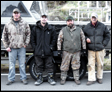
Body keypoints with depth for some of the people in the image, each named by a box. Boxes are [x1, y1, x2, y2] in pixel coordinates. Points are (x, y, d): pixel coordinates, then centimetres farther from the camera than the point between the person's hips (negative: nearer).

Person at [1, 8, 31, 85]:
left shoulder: (24, 24, 5)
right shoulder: (8, 24, 6)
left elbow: (28, 34, 6)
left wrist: (26, 43, -2)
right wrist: (6, 46, 3)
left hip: (22, 47, 0)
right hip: (12, 48, 1)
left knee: (22, 64, 6)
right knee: (11, 64, 6)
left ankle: (23, 78, 17)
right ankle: (11, 79, 17)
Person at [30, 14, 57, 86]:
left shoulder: (51, 28, 5)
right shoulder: (35, 28, 6)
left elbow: (54, 39, 6)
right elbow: (32, 39, 7)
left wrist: (51, 47, -4)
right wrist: (35, 47, -2)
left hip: (48, 52, -1)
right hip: (38, 52, 1)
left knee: (49, 66, 5)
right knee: (39, 66, 10)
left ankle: (50, 78, 17)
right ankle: (39, 79, 21)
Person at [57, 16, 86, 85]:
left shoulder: (79, 30, 6)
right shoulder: (63, 30, 4)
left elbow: (83, 39, 9)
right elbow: (59, 40, 4)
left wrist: (84, 49, 6)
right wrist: (59, 50, -1)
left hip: (77, 52, 1)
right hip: (66, 52, -1)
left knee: (76, 66, 8)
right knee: (64, 66, 4)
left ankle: (76, 79, 21)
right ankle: (63, 79, 18)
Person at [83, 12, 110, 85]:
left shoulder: (102, 26, 3)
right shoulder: (87, 27, 4)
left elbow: (107, 35, 8)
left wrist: (104, 44, -1)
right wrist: (86, 39, -5)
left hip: (100, 49, 0)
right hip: (91, 49, 0)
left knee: (100, 64, 9)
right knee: (91, 64, 0)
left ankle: (100, 78, 24)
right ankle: (91, 79, 8)